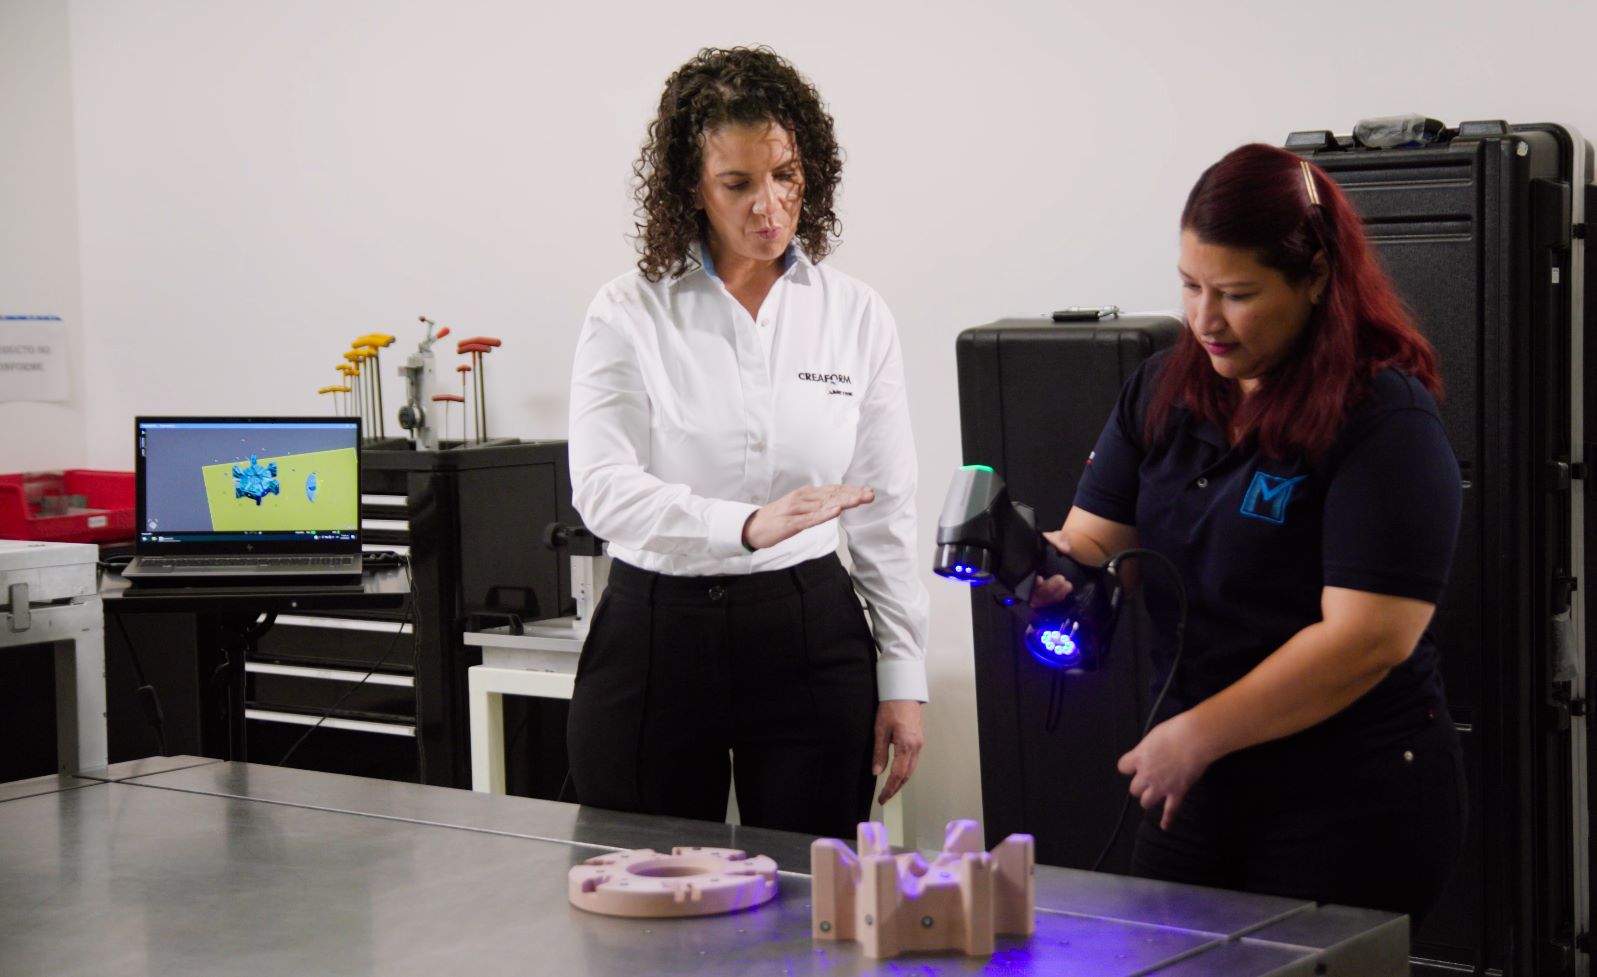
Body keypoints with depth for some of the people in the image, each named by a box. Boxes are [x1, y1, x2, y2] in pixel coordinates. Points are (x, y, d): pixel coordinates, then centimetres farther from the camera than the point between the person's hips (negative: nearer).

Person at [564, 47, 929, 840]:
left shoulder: (856, 314, 6)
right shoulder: (630, 314, -2)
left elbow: (885, 513, 8)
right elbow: (601, 488, -14)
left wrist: (903, 681, 4)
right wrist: (745, 525, -30)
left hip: (811, 637, 2)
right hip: (656, 636, -1)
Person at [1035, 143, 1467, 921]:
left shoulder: (1386, 416, -15)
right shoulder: (1162, 391, 6)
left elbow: (1367, 638, -21)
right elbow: (1092, 542, 5)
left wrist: (1196, 734, -18)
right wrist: (1044, 568, -19)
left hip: (1354, 804, -6)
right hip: (1196, 783, 6)